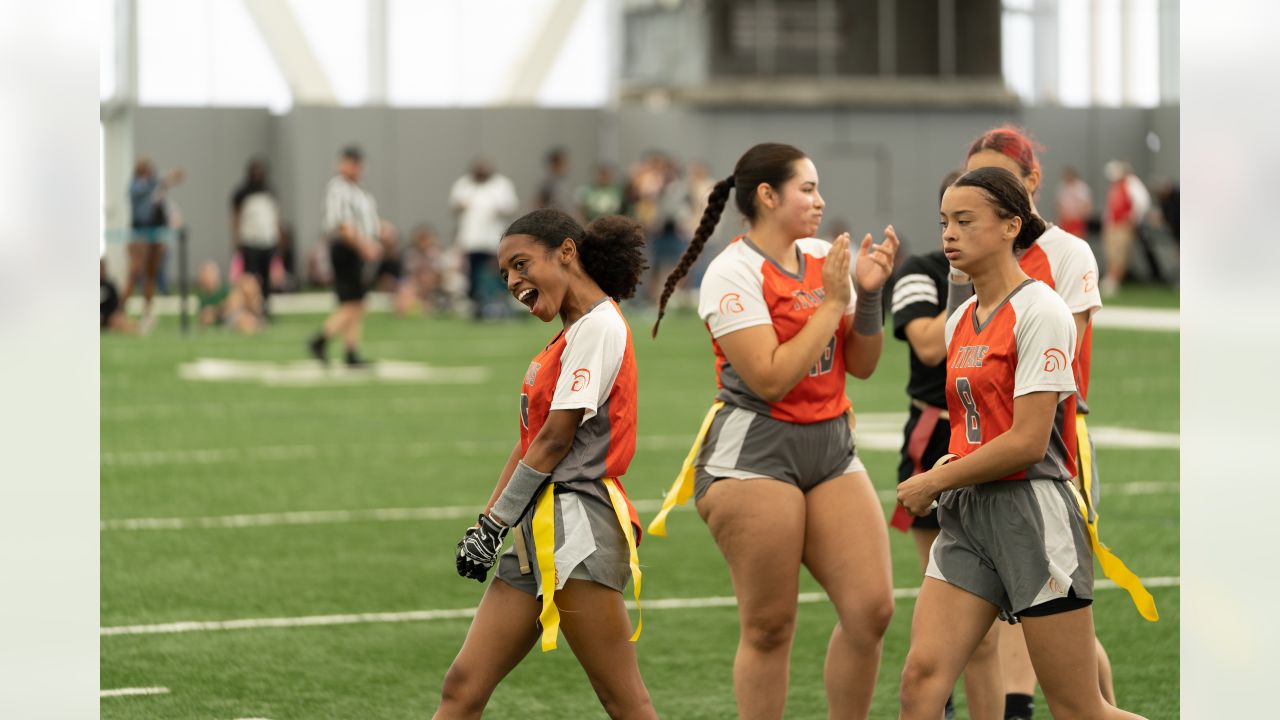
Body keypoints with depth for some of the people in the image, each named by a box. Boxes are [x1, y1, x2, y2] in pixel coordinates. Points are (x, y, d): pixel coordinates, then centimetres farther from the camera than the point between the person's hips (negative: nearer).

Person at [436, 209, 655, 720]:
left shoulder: (598, 327, -9)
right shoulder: (571, 335, 20)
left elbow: (555, 440, -12)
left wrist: (496, 523, -7)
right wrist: (485, 521, 11)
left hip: (576, 530, -10)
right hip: (539, 535, 10)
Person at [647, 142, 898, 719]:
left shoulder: (824, 259, 10)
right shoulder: (733, 273, -10)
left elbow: (861, 365, 12)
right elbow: (771, 378, -19)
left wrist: (869, 294, -3)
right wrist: (831, 302, -13)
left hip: (831, 445, 6)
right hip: (755, 450, -6)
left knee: (872, 607, -4)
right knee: (769, 626, -3)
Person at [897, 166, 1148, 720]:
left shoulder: (1041, 311, -11)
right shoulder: (960, 319, 13)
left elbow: (1027, 443, -16)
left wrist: (933, 482, -7)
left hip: (1031, 514, -7)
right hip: (965, 513, 7)